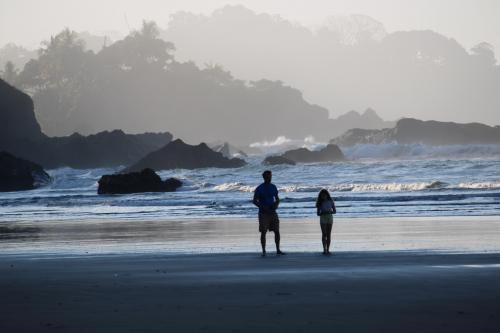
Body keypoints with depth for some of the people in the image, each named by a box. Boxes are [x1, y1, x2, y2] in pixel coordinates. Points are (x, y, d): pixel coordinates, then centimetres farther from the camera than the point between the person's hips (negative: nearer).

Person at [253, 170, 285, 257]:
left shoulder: (273, 187, 7)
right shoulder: (259, 188, -6)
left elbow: (277, 199, 15)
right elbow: (255, 201, -6)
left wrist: (276, 205, -7)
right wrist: (263, 207, -19)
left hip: (273, 213, 4)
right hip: (263, 213, -4)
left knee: (277, 231, 1)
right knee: (263, 232, -5)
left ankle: (278, 250, 11)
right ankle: (264, 251, 1)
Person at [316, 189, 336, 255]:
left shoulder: (330, 201, 2)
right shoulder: (320, 202, 1)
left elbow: (335, 211, 3)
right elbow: (318, 213, 2)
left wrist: (330, 212, -17)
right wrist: (322, 213, -18)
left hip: (330, 218, 1)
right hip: (323, 218, -1)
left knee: (328, 234, 0)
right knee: (324, 234, -11)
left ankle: (327, 249, 4)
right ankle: (324, 249, -15)